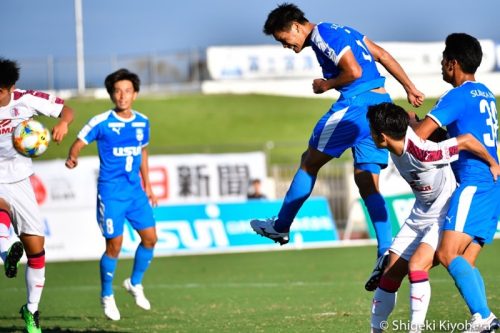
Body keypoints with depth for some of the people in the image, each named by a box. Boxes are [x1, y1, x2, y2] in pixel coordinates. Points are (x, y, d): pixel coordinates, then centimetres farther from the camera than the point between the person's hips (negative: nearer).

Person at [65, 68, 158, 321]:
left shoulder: (142, 122, 6)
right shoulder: (101, 123, -10)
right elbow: (79, 143, -8)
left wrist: (147, 186, 20)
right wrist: (72, 157, -31)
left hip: (135, 191, 5)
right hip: (111, 192, -5)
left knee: (150, 237, 1)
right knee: (114, 244, -4)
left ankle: (135, 283, 25)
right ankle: (107, 296, 14)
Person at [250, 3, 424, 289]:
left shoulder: (323, 35, -8)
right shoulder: (341, 31, 21)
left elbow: (354, 71, -17)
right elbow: (382, 55, 22)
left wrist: (327, 85, 0)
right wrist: (410, 89, 22)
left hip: (357, 102, -9)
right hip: (381, 103, 9)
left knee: (309, 162, 7)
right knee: (368, 183, 5)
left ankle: (280, 227, 17)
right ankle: (386, 252, -8)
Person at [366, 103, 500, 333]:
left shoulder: (423, 154, -34)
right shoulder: (400, 134, -13)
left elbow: (466, 140, -27)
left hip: (446, 216, -8)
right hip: (420, 216, 8)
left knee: (416, 265, -26)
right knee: (392, 273, 5)